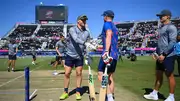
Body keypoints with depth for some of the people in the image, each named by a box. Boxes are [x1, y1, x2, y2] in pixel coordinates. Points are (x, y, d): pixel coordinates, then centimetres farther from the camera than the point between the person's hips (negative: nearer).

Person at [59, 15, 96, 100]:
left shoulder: (87, 33, -1)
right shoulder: (72, 29, -14)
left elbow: (87, 45, 6)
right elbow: (76, 39, -33)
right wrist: (86, 43, -47)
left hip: (79, 56, 3)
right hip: (70, 55, -2)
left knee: (79, 74, 5)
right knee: (67, 74, 2)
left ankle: (78, 92, 18)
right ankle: (65, 92, 17)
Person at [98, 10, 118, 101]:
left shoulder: (107, 23, -3)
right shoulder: (114, 27, 23)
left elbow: (109, 36, -22)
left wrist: (106, 51, -33)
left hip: (108, 53, -9)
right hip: (115, 55, 9)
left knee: (101, 76, -10)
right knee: (110, 77, 12)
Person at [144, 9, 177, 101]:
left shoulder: (171, 27, -10)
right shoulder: (161, 28, 18)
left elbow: (172, 42, -18)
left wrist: (164, 54, -21)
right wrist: (156, 53, 16)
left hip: (167, 56, -9)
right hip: (161, 56, 9)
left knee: (169, 76, 0)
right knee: (158, 75, 14)